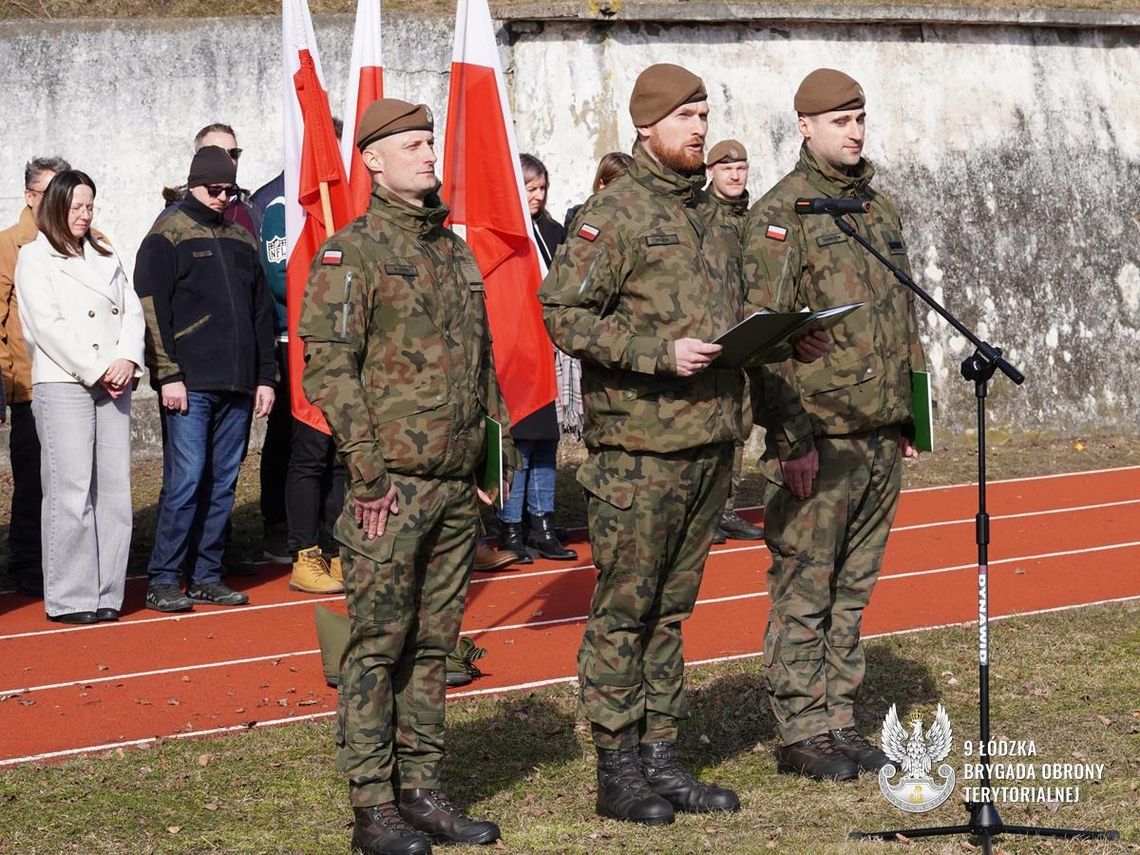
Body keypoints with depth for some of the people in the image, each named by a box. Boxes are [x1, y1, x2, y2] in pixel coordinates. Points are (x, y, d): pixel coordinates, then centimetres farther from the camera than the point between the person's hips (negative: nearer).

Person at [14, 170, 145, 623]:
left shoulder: (105, 256, 20)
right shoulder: (35, 257, 2)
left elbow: (132, 311, 13)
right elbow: (48, 325, -7)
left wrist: (127, 360, -5)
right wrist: (96, 371, -11)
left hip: (112, 384, 6)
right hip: (62, 385, -5)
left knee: (115, 489, 1)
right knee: (71, 491, -9)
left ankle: (106, 594, 5)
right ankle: (70, 598, -7)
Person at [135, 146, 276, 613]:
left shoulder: (241, 238, 17)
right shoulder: (167, 236, 0)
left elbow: (262, 313, 20)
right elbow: (152, 311, -7)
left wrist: (265, 377, 14)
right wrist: (167, 376, -13)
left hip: (237, 388, 6)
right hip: (189, 385, -6)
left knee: (222, 484, 7)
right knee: (185, 480, -10)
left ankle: (207, 577, 14)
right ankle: (162, 582, -5)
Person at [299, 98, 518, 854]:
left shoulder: (456, 251, 16)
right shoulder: (351, 253, -7)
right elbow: (329, 367, -13)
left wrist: (498, 450, 15)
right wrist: (369, 471, -17)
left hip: (459, 488, 7)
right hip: (393, 485, -7)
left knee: (434, 643, 11)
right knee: (378, 645, -3)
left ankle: (423, 792, 17)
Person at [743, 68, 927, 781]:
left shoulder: (882, 208, 15)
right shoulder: (780, 213, -8)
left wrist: (913, 414, 16)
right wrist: (790, 439, -17)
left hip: (882, 436, 7)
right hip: (818, 438, -7)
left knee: (854, 588, 12)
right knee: (804, 590, -1)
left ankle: (839, 720, 19)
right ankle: (802, 733, 5)